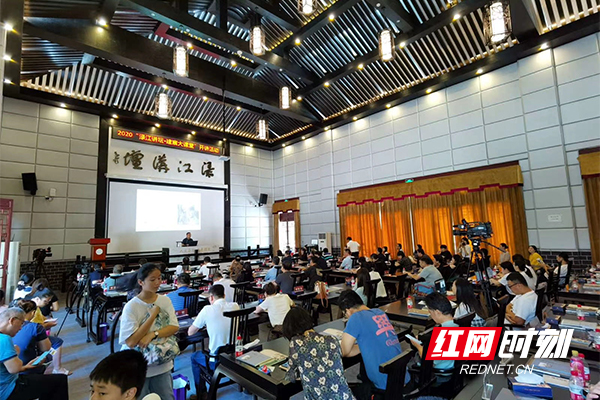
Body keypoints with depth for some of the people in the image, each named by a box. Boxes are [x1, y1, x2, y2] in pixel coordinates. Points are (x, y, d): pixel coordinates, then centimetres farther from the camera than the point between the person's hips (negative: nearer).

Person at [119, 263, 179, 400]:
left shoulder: (165, 300, -6)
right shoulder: (131, 306, -17)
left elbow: (174, 327, -9)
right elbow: (131, 342, -21)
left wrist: (152, 334, -24)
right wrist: (153, 315, -22)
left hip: (162, 364, 3)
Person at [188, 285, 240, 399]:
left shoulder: (208, 309, -16)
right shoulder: (235, 306, -5)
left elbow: (190, 332, -2)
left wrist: (203, 324, 17)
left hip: (218, 360, -3)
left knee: (194, 357, 27)